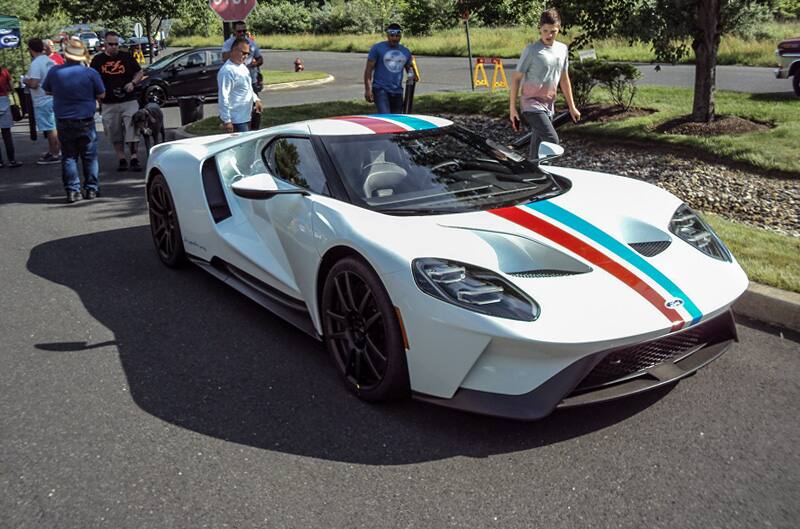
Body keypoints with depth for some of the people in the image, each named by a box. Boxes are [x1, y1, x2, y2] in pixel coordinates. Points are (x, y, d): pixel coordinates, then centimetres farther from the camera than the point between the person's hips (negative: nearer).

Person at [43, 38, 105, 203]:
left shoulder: (55, 71, -2)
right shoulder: (91, 73, -9)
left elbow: (47, 90, 12)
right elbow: (101, 95, -1)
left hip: (63, 122, 2)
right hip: (86, 121, -1)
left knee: (68, 157, 8)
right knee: (89, 156, 9)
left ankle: (72, 190, 4)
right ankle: (91, 189, 11)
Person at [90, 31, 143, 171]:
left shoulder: (127, 57, 6)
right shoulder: (98, 60, 7)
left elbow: (140, 72, 11)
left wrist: (133, 83, -6)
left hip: (129, 101, -1)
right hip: (109, 104, 2)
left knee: (132, 130, -8)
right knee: (115, 134, 6)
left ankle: (134, 159, -6)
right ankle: (121, 159, 15)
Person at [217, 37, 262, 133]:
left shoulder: (242, 66, 13)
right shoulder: (227, 71, -19)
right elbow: (223, 97, -22)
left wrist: (256, 99, 12)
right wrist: (226, 120, -24)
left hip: (246, 116, 10)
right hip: (237, 120, -10)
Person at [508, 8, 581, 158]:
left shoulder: (562, 49, 7)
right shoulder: (531, 50, -11)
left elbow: (564, 78, 16)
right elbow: (516, 78, -8)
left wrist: (572, 106, 17)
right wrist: (512, 108, -11)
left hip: (549, 107, 6)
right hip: (532, 105, -6)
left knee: (538, 148, 9)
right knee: (552, 141, -19)